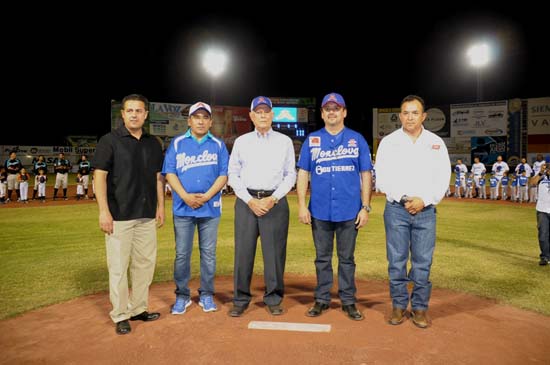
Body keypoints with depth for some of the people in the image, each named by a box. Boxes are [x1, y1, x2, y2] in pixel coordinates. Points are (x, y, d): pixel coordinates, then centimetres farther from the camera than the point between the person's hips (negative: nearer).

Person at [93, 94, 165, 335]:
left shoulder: (153, 143, 12)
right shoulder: (110, 141, -3)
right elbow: (100, 176, -8)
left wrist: (161, 206, 10)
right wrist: (103, 211, -14)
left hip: (147, 215, 5)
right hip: (119, 215, -5)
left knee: (145, 263, 11)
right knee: (118, 266, 1)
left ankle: (138, 309, 25)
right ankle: (120, 315, 15)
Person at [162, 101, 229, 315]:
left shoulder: (218, 145, 7)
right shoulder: (177, 143, 7)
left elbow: (224, 175, 1)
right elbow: (169, 172, 0)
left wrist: (206, 196, -12)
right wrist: (185, 196, -13)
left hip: (210, 208, 0)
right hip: (183, 208, 0)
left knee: (208, 253, 7)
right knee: (182, 254, 4)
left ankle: (206, 295, 20)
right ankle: (182, 296, 19)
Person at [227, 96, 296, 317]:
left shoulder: (284, 141, 9)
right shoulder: (241, 141, 10)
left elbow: (290, 175, 5)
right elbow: (233, 175, 6)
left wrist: (272, 199, -8)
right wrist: (250, 201, -7)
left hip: (275, 201, 0)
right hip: (246, 201, 1)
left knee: (275, 252, 1)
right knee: (243, 251, 1)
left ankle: (273, 299, 16)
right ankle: (240, 300, 14)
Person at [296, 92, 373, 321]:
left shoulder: (357, 140, 5)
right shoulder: (311, 140, 7)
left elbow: (366, 175, 4)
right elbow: (303, 173, 5)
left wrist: (365, 207, -3)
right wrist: (302, 205, -3)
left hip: (349, 211, -1)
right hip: (319, 211, 1)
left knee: (347, 258, 9)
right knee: (322, 258, 12)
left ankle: (348, 301, 23)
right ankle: (322, 299, 25)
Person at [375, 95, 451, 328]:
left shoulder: (436, 143, 9)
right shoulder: (388, 142, 5)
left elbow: (443, 178, 5)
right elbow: (383, 177, 0)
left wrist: (424, 200, -8)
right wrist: (403, 199, -10)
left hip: (425, 210, 1)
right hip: (396, 209, -1)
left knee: (423, 262, 3)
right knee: (396, 261, 3)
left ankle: (420, 307, 16)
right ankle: (399, 305, 17)